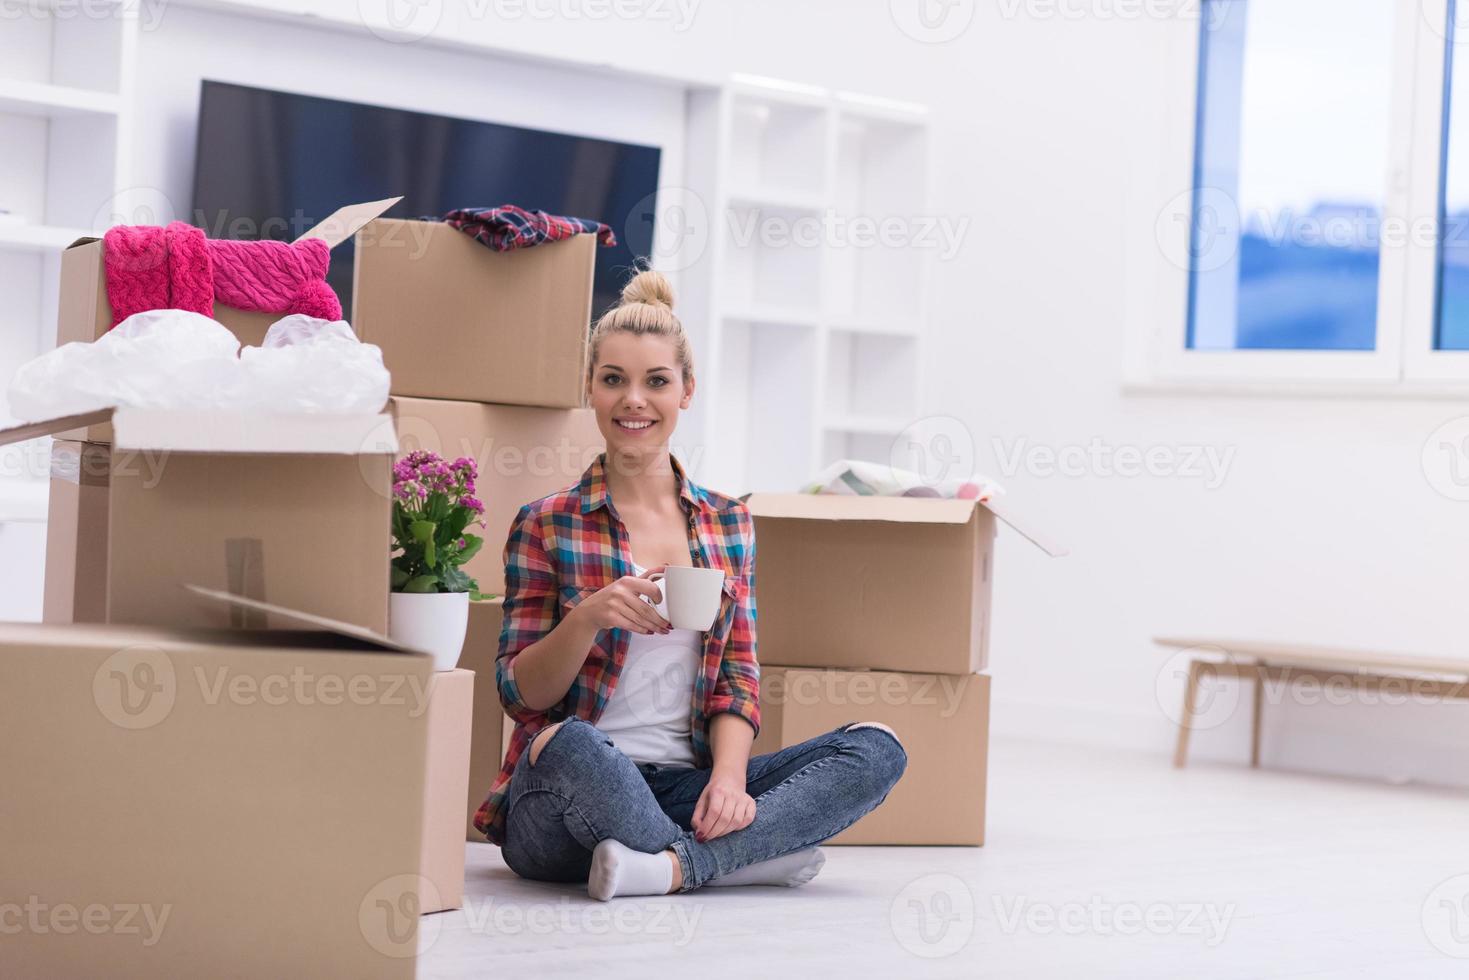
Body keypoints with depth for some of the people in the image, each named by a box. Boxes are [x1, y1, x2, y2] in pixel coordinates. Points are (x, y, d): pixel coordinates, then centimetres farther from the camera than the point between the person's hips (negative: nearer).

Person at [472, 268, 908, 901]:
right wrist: (589, 617, -21)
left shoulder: (728, 524, 14)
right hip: (571, 801, -4)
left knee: (877, 749, -15)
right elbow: (520, 695, -1)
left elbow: (737, 679, 8)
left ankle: (673, 867, -28)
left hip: (683, 792, 4)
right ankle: (753, 853, -19)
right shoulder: (546, 525, 3)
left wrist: (729, 776, -12)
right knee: (570, 743, -40)